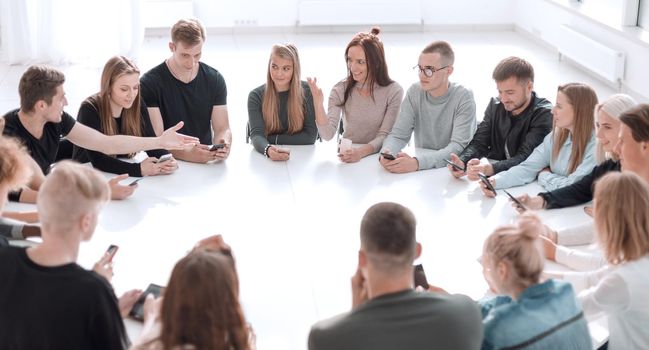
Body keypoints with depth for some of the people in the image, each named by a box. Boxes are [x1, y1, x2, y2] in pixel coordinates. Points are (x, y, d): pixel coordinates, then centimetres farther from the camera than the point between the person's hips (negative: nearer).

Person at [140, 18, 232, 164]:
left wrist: (223, 145, -21)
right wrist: (187, 154, -32)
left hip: (206, 162, 1)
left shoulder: (214, 80, 5)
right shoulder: (150, 83, -8)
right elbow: (155, 139, -14)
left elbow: (222, 128, 3)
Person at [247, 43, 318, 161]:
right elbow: (257, 135, -13)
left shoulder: (307, 92, -3)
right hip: (267, 159, -1)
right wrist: (268, 149, -34)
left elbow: (310, 136, -6)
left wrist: (272, 139, -10)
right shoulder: (256, 96, -1)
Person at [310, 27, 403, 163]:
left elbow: (384, 136, -10)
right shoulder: (340, 90, -2)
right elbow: (328, 135, -11)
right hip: (347, 154, 1)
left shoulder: (393, 91, -7)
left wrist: (361, 152, -29)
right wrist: (318, 105, -27)